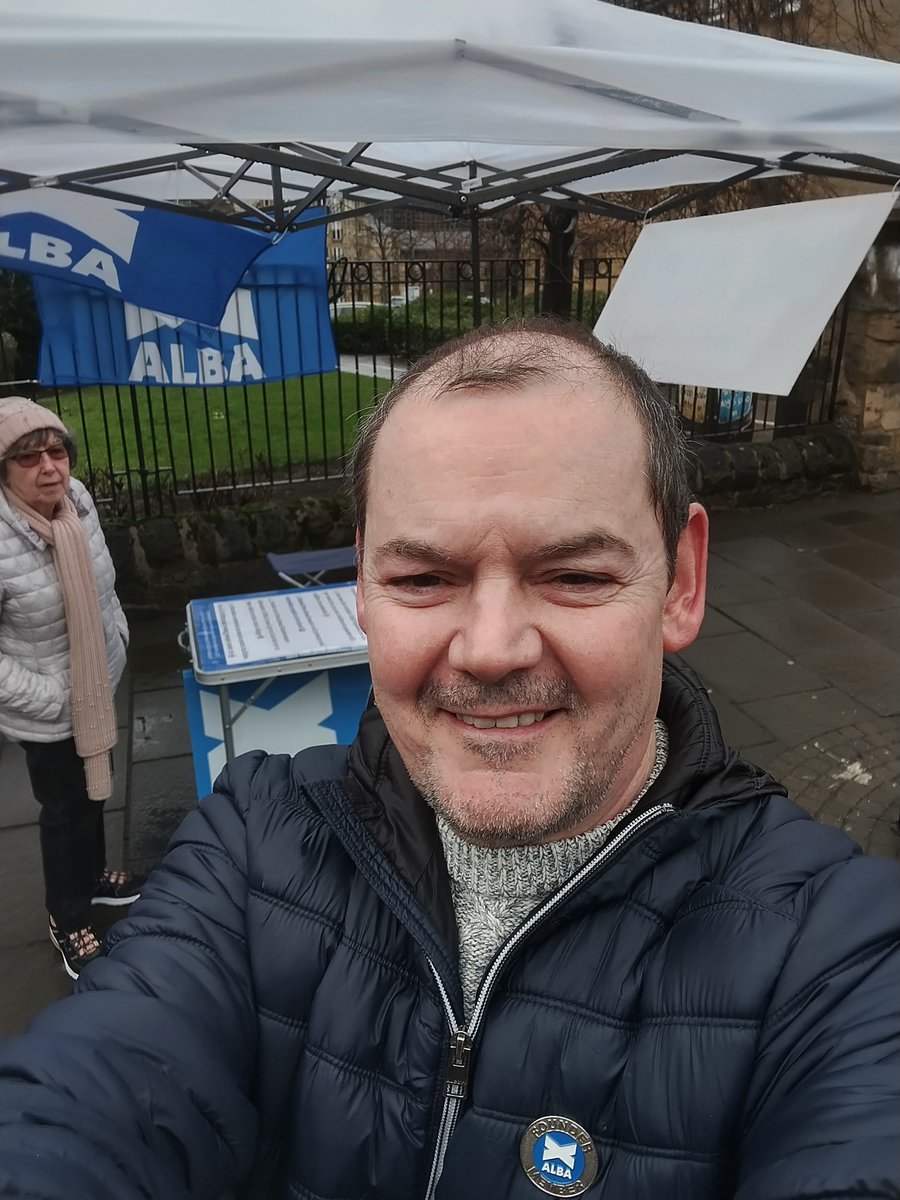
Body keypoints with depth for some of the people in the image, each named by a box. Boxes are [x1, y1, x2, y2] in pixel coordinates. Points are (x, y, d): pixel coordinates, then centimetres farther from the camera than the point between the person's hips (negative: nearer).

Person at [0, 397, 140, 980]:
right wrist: (55, 697, -20)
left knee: (94, 790, 27)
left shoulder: (77, 497, -11)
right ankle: (68, 920, 40)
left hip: (97, 686, 6)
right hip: (49, 711, -6)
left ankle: (92, 874, 54)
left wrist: (119, 637, 4)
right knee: (66, 808, 14)